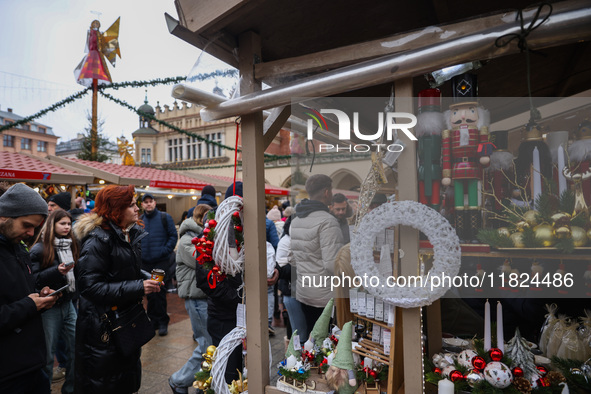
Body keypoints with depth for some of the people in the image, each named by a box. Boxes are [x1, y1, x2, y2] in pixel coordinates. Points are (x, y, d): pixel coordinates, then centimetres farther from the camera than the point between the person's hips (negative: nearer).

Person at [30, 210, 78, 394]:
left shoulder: (71, 245, 7)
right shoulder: (39, 249, -11)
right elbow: (34, 279, -15)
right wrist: (57, 271, -26)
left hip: (68, 304, 6)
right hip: (49, 307, -5)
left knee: (75, 347, 9)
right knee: (48, 352, 5)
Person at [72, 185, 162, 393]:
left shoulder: (133, 234, 5)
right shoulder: (98, 239, -20)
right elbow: (90, 286, -25)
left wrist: (147, 280, -1)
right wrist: (138, 287, -28)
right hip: (102, 327, -7)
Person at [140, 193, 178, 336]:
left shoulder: (165, 218, 0)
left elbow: (173, 236, -1)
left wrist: (165, 251, -11)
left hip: (162, 262, -4)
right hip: (145, 262, 4)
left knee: (160, 293, -2)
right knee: (150, 294, 11)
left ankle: (162, 322, 11)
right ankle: (153, 320, 24)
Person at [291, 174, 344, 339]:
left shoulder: (295, 220, 8)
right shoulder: (327, 221, -17)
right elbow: (332, 264, -22)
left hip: (303, 293, 7)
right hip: (326, 295, -7)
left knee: (311, 336, 19)